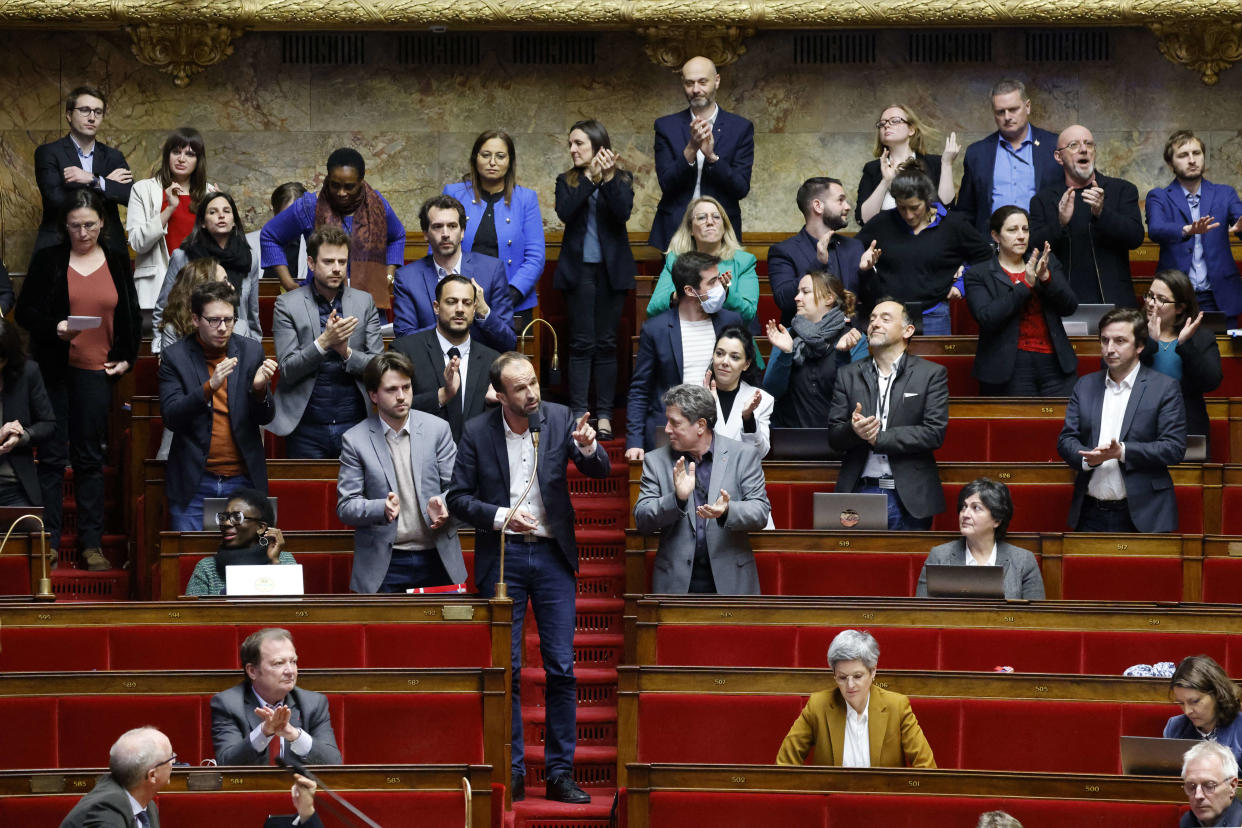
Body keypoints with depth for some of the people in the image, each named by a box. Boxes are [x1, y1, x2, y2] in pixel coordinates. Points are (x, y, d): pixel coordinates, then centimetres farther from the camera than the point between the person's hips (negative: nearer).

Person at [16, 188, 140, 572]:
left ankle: (91, 542, 10)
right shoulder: (48, 260, 2)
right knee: (51, 456, -1)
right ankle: (48, 539, 3)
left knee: (90, 458, 6)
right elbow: (24, 311, 1)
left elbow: (131, 317, 15)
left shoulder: (118, 263, 9)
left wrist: (127, 358, 3)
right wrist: (55, 328, -16)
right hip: (53, 370, -1)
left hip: (96, 372, 1)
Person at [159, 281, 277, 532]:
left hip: (243, 481, 2)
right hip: (194, 484, -2)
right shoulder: (175, 357, -2)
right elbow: (171, 417, -11)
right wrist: (209, 387, -26)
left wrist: (260, 389, -19)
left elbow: (265, 418, 3)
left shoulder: (251, 351, 4)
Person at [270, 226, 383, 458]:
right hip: (307, 428, -2)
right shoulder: (287, 305, 0)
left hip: (355, 425, 2)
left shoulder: (364, 302, 7)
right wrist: (324, 341, -21)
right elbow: (287, 370, -6)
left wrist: (347, 352, -16)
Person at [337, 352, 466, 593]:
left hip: (438, 558, 2)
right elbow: (346, 507, -1)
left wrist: (442, 504, -17)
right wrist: (382, 508, -21)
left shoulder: (437, 429, 5)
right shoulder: (355, 440, 0)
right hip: (384, 564, -2)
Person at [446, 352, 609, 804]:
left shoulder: (560, 418, -2)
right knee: (507, 668, 2)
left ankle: (560, 773, 6)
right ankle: (512, 772, 9)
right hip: (501, 557, -1)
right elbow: (458, 498, -1)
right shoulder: (477, 432, -5)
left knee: (562, 668, 0)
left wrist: (589, 448, -28)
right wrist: (500, 517, -16)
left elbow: (599, 471, -6)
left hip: (552, 554, 1)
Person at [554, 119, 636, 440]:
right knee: (581, 343, -1)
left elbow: (623, 212, -13)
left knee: (606, 343, 3)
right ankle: (578, 414, 0)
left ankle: (604, 415, 5)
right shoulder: (567, 181, 7)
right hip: (579, 269, 0)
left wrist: (609, 179, -23)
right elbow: (565, 212, -12)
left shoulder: (621, 179, 4)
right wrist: (590, 178, -19)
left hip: (611, 269, 0)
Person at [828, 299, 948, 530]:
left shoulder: (932, 374, 4)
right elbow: (833, 437, 8)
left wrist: (878, 437, -10)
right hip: (860, 491, 2)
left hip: (908, 496, -2)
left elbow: (935, 433, -7)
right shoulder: (848, 375, 12)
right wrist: (853, 430, -16)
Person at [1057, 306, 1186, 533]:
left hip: (1141, 514, -4)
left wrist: (1122, 452, -19)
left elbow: (1174, 447, -7)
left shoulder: (1165, 387, 0)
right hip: (1090, 513, 4)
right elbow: (1066, 440, 9)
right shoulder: (1085, 386, 14)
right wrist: (1088, 458, -14)